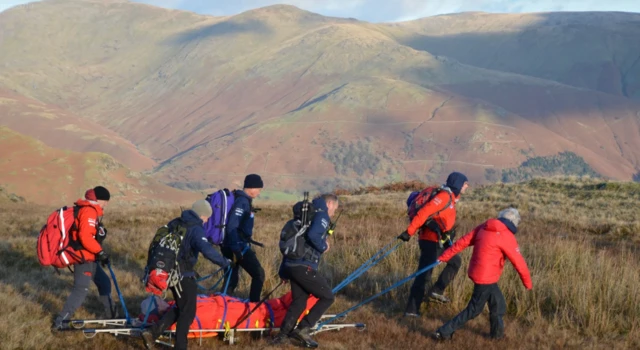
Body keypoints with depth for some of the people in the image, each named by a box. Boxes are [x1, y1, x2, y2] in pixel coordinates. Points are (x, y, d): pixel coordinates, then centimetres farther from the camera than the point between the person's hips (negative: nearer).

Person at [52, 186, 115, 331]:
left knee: (104, 282, 19)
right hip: (83, 258, -11)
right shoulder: (89, 211, -17)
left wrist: (98, 253, 19)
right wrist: (100, 251, -19)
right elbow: (85, 237, -27)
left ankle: (112, 315, 30)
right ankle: (60, 322, -10)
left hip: (88, 258, 11)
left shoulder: (91, 211, 16)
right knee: (81, 289, -12)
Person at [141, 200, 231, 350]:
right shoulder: (196, 229, -16)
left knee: (180, 308, 20)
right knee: (188, 312, 3)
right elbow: (208, 250, -30)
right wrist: (224, 262, -20)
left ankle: (153, 332, 9)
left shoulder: (174, 224, 9)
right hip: (184, 275, -8)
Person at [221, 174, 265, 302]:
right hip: (237, 247, -10)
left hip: (237, 246, 10)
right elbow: (232, 226, -24)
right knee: (258, 274, -3)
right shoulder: (242, 202, -16)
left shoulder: (243, 200, 15)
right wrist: (236, 249, -27)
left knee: (231, 280, 12)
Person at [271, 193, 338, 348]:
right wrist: (323, 247, -5)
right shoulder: (322, 215, -3)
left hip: (291, 265, 9)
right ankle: (303, 329, -4)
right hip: (304, 267, -9)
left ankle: (283, 335, 12)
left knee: (299, 301, 17)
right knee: (327, 297, 3)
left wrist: (283, 271, 26)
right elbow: (313, 235, -25)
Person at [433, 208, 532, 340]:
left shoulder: (483, 228, 5)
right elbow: (518, 262, -11)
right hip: (486, 278, -8)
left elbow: (462, 242, 5)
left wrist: (444, 257, 9)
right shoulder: (507, 236, -14)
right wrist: (527, 282, 1)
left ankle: (497, 333, 33)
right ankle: (444, 332, 3)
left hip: (477, 273, 8)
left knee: (498, 306, 20)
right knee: (473, 310, 3)